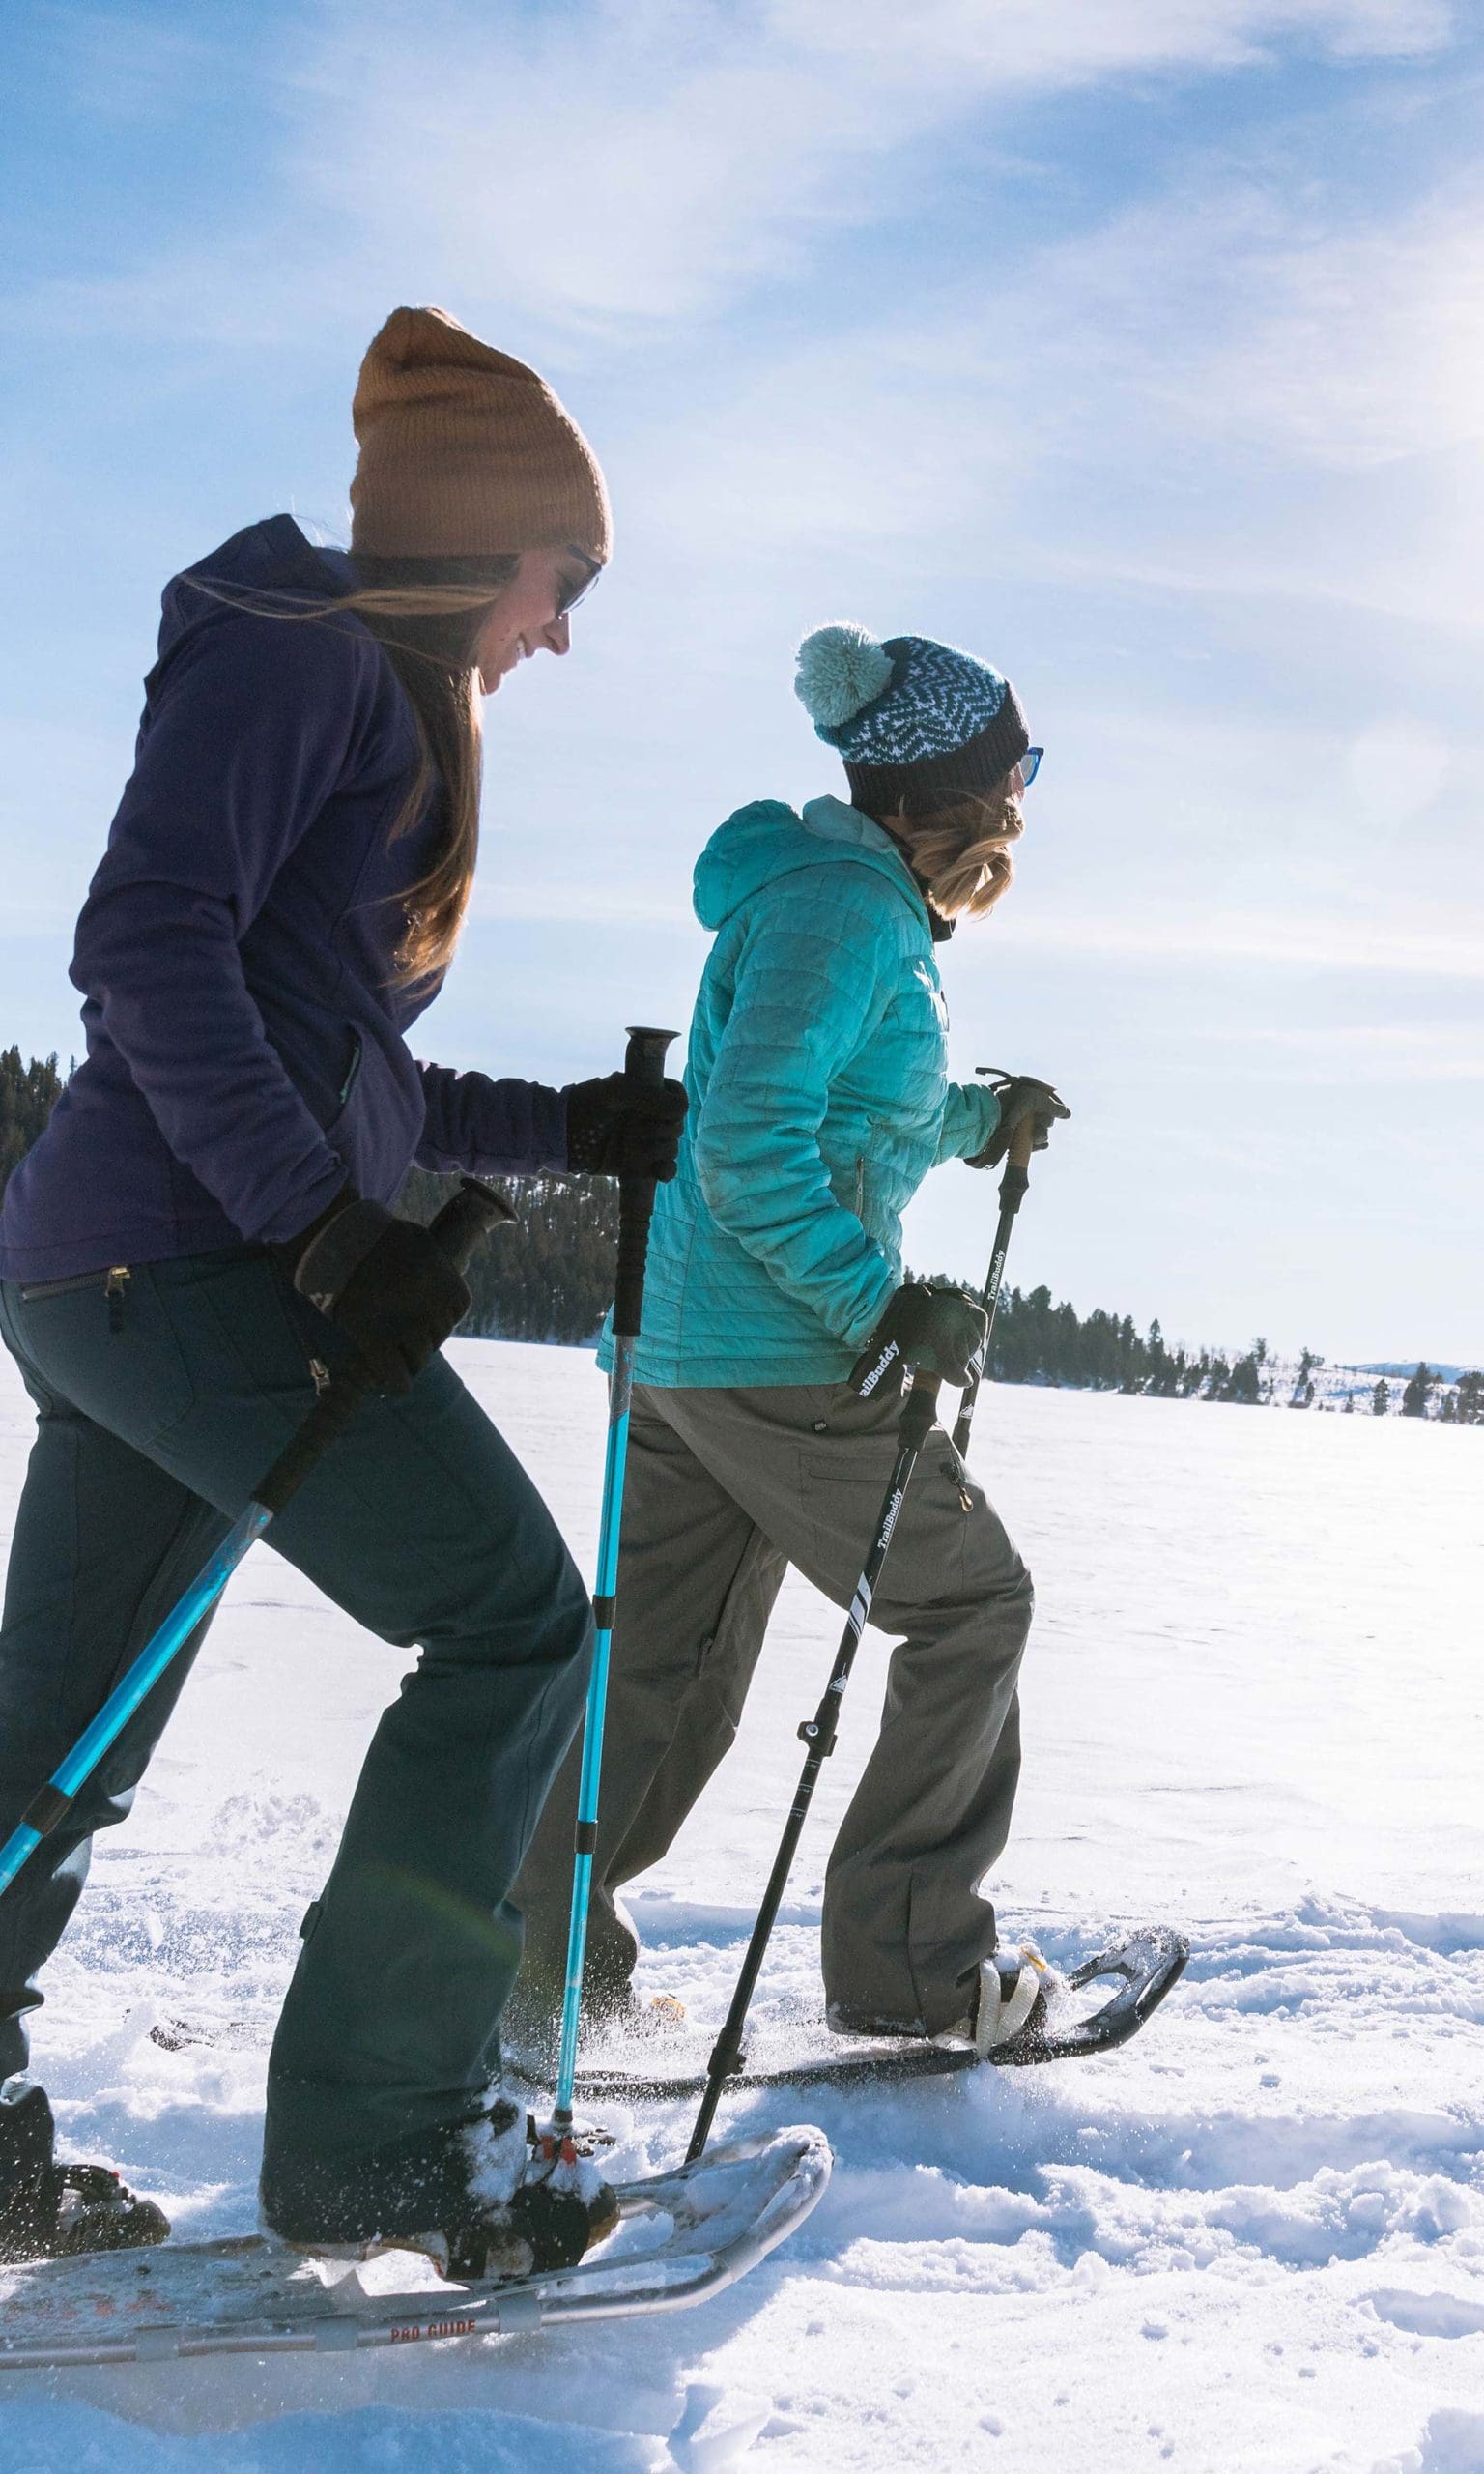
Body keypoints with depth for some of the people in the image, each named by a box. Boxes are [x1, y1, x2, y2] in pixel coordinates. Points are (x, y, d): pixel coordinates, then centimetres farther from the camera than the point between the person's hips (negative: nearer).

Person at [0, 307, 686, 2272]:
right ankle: (375, 2131, -3)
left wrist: (575, 1130, 20)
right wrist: (320, 1223, -23)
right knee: (515, 1624, -7)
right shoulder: (297, 652, -5)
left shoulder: (391, 712, 24)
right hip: (187, 1254, -10)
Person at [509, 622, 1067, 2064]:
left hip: (681, 1348, 10)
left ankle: (536, 1967, 12)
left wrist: (975, 1123, 23)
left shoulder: (842, 898, 18)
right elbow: (754, 1146, -23)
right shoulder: (847, 903, -13)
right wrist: (882, 1301, -22)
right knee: (972, 1605, 4)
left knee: (664, 1672, 11)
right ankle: (905, 1968, 9)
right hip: (779, 1356, -9)